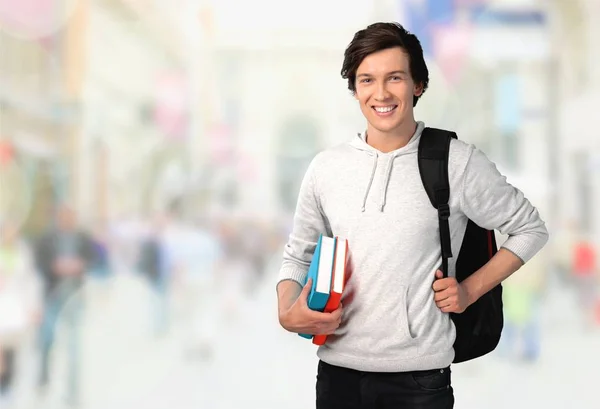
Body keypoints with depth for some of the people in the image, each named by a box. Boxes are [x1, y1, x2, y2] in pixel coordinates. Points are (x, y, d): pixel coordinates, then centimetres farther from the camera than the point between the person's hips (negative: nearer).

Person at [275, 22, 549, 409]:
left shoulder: (458, 162, -5)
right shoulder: (326, 167, 4)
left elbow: (530, 228, 6)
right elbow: (298, 255, 13)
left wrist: (470, 290, -3)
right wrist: (287, 313, -5)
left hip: (420, 375, -3)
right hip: (338, 370, 3)